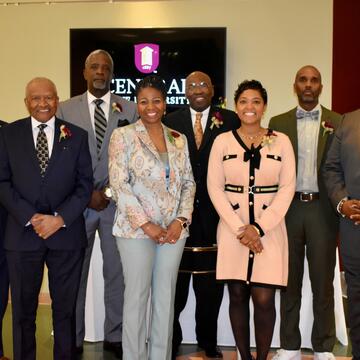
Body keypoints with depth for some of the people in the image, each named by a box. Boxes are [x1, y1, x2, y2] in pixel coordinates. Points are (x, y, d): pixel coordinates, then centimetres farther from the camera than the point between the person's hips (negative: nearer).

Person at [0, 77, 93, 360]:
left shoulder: (77, 135, 6)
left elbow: (85, 183, 3)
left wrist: (60, 218, -11)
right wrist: (31, 217, -11)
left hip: (67, 234, 0)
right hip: (23, 233, 0)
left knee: (65, 308, 8)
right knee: (23, 310, 10)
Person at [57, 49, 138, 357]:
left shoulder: (129, 109, 6)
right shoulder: (66, 109, 6)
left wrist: (111, 191, -7)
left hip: (117, 202, 0)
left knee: (117, 273, 7)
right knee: (74, 274, 6)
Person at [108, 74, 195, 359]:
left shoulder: (179, 139, 11)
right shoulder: (123, 136, -1)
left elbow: (188, 182, 9)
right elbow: (119, 184, -8)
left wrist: (181, 220, -5)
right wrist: (145, 224, -13)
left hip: (174, 229, 4)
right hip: (136, 228, -3)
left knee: (166, 296, 8)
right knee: (137, 296, 3)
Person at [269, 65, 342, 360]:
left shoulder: (337, 122, 5)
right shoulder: (278, 122, 8)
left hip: (322, 208, -1)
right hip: (288, 208, 1)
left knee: (323, 282, 6)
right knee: (290, 280, 9)